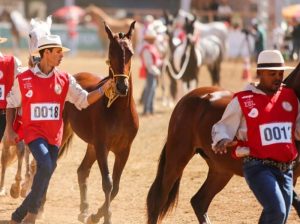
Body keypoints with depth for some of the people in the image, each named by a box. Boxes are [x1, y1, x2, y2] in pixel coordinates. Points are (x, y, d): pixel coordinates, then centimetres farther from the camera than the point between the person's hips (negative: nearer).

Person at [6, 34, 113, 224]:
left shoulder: (65, 80, 4)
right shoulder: (23, 79, -3)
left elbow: (84, 100, 1)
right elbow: (12, 105, 8)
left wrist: (103, 89, -14)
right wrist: (10, 130, 0)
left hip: (54, 136, 4)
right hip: (33, 131, -4)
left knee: (44, 182, 6)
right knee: (46, 166, -27)